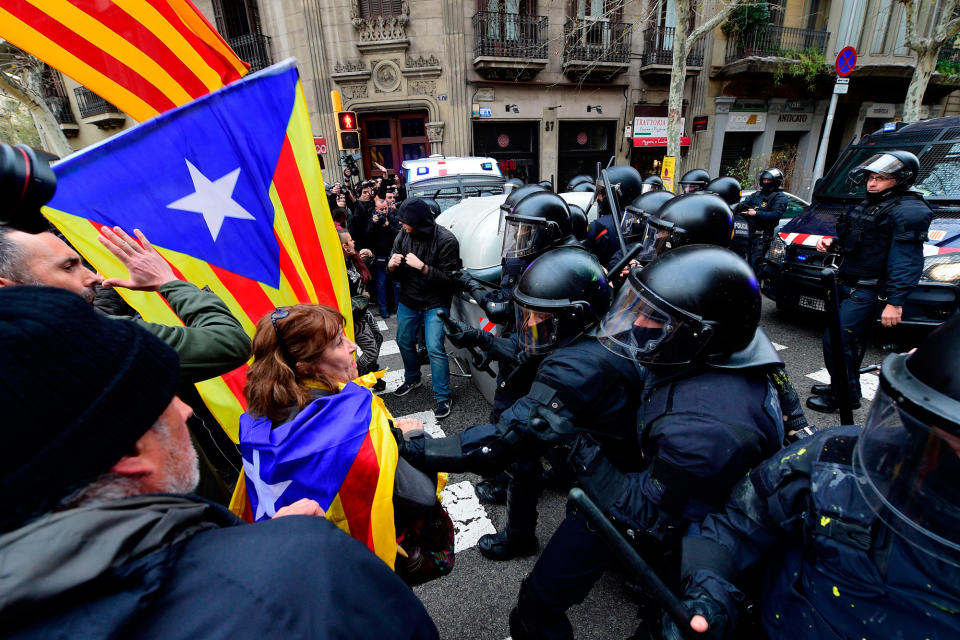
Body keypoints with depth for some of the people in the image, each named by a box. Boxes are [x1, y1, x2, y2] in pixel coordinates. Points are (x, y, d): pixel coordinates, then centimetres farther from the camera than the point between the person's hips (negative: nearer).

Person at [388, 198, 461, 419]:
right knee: (404, 341, 17)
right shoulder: (403, 237, -2)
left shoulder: (446, 241, -19)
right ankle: (412, 379, 44)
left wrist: (422, 266, -30)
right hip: (408, 300, 6)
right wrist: (392, 266, -19)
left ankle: (442, 396, 6)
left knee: (435, 348, -11)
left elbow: (448, 278, -19)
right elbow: (397, 275, 5)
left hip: (435, 303, -6)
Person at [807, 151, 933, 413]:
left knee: (836, 341, -10)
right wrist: (832, 243, 6)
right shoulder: (870, 204, 16)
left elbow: (906, 262, -20)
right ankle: (842, 385, 31)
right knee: (852, 341, 18)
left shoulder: (909, 211, -14)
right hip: (849, 286, 9)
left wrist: (895, 302, -25)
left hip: (868, 292, -9)